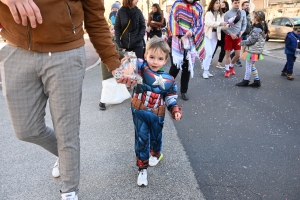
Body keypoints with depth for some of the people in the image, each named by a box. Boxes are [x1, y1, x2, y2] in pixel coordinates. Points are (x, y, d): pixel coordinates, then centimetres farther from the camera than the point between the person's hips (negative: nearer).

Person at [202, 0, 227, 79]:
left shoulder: (221, 14, 10)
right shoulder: (208, 13, -6)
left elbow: (222, 26, 4)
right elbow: (208, 22, -24)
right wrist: (220, 23, -31)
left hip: (215, 36, 6)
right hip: (207, 35, -6)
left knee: (211, 54, 9)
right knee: (209, 53, -14)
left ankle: (207, 70, 17)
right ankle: (205, 71, -5)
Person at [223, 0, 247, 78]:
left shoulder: (243, 12, 4)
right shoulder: (227, 13, -8)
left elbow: (244, 24, 9)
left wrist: (242, 31, -9)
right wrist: (231, 34, -17)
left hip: (238, 36, 4)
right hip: (229, 36, -3)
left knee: (238, 54, 6)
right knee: (227, 54, 3)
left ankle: (231, 66, 31)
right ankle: (227, 70, 16)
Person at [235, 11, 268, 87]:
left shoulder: (257, 29, -21)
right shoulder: (263, 28, 10)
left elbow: (252, 40, -21)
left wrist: (242, 42, -8)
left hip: (253, 50, -10)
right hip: (256, 50, 10)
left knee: (248, 66, 1)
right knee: (252, 66, 18)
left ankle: (245, 81, 10)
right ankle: (257, 81, 21)